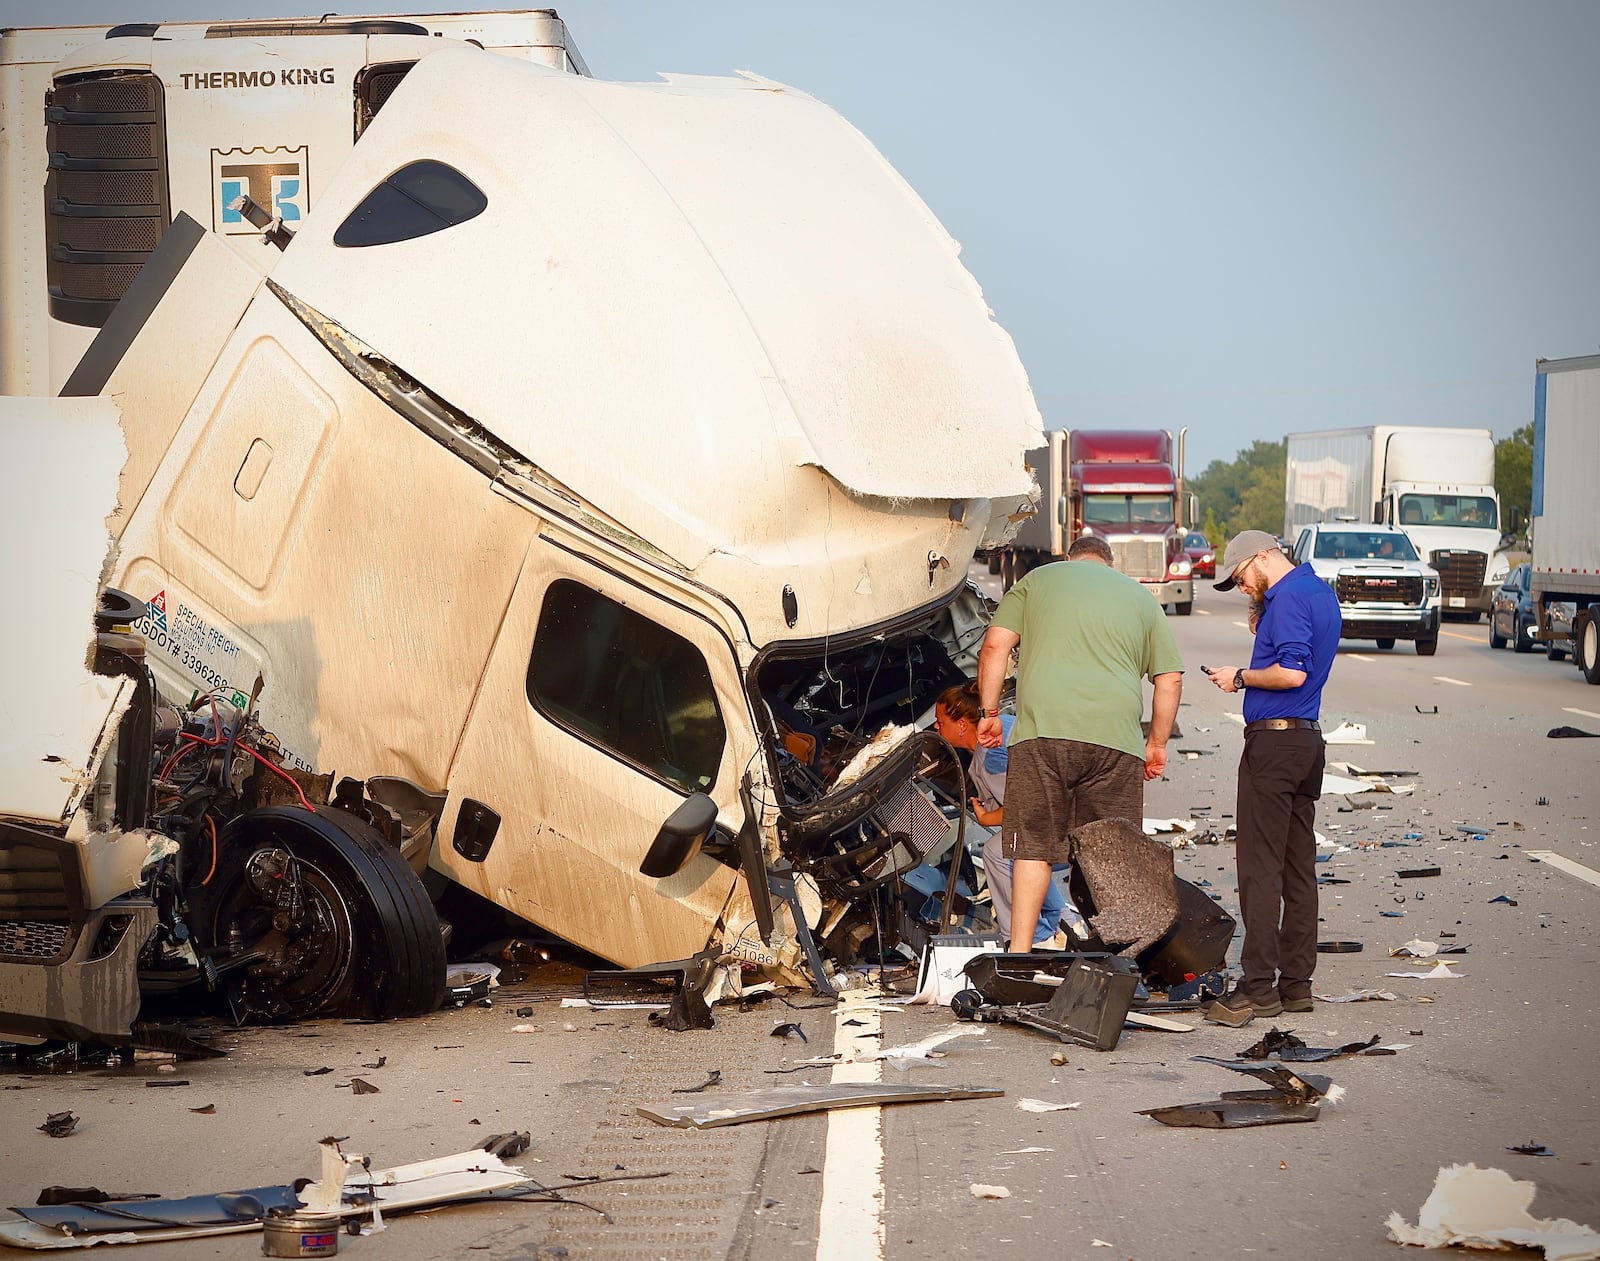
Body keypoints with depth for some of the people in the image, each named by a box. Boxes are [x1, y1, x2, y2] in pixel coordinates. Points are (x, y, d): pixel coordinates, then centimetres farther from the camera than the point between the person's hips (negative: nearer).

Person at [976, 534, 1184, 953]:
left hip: (1043, 730, -1)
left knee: (1033, 846, 3)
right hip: (1116, 738, 1)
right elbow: (1170, 680, 19)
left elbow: (995, 645, 8)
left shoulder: (1036, 580, 20)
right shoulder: (1141, 596, 24)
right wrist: (1157, 743, 26)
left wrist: (990, 711, 14)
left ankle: (1020, 954, 0)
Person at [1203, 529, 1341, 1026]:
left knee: (1260, 867, -9)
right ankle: (1296, 982, 13)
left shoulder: (1289, 596, -13)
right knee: (1298, 868, 10)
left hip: (1273, 739, -10)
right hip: (1308, 738, 10)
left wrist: (1241, 677, -9)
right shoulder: (1321, 591, 17)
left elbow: (1293, 672, -23)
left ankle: (1259, 987, -11)